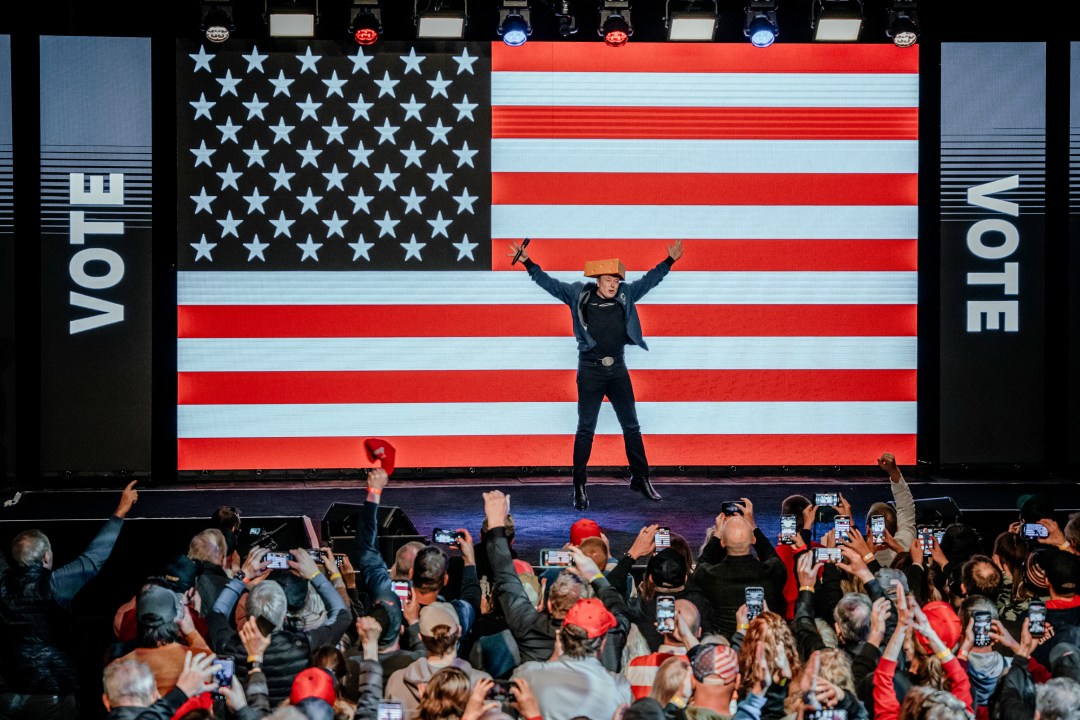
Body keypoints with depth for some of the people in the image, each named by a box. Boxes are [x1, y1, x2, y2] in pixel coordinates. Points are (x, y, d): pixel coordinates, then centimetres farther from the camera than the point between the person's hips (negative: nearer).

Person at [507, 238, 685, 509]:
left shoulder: (626, 295, 2)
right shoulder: (579, 295, -5)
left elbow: (649, 280, 14)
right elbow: (549, 283, -2)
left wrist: (670, 260, 14)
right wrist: (527, 262, -9)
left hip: (618, 370, 3)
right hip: (590, 370, -3)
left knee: (631, 427, 9)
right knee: (585, 430, 1)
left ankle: (641, 479, 21)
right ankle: (579, 487, 6)